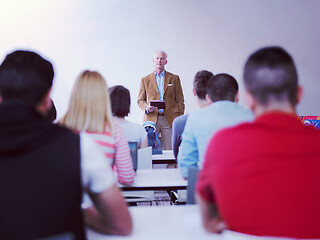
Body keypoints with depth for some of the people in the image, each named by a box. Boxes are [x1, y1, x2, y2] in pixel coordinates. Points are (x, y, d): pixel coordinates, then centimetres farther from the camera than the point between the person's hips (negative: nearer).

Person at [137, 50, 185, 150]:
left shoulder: (174, 78, 10)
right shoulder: (145, 80, 11)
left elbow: (180, 100, 8)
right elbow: (140, 100, 13)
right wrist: (146, 108, -9)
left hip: (169, 120, 0)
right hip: (151, 119, 0)